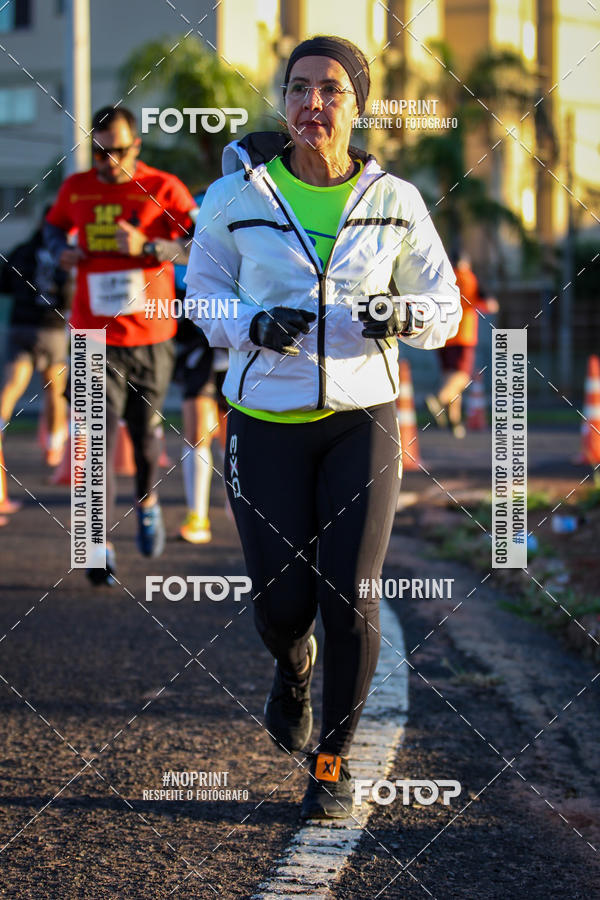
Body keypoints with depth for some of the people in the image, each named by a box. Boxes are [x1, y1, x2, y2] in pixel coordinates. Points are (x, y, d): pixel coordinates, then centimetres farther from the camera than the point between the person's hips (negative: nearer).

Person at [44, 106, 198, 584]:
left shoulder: (163, 189, -4)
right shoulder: (75, 189, 5)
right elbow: (54, 225, 25)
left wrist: (147, 247, -24)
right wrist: (62, 250, 3)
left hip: (151, 335, -1)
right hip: (96, 337, 1)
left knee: (146, 430, 10)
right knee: (101, 436, -9)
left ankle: (147, 500, 42)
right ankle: (101, 544, -8)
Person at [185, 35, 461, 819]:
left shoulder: (394, 202, -2)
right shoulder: (237, 196, -4)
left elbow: (444, 306, 6)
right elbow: (203, 291, 8)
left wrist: (403, 316, -17)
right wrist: (254, 325, -13)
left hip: (362, 421, 0)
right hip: (266, 424, 0)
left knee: (350, 602, -7)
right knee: (281, 605, -1)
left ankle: (334, 762, 14)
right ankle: (293, 665, 39)